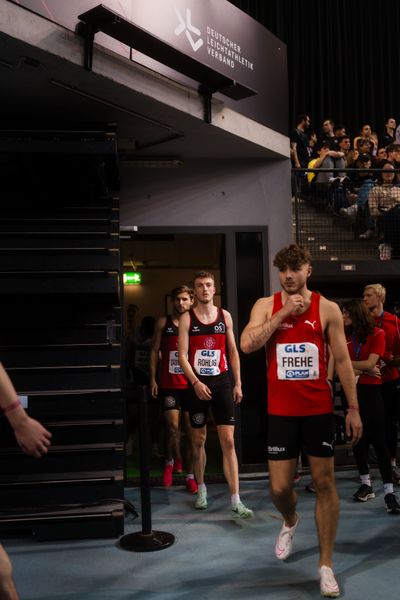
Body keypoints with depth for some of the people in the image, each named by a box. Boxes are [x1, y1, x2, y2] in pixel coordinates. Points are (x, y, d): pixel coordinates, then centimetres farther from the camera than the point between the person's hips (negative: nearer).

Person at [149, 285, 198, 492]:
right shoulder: (163, 322, 4)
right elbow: (155, 351, 6)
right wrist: (153, 378, 0)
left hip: (190, 384, 0)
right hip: (168, 383, 0)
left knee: (191, 429, 2)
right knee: (172, 426, -3)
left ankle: (190, 475, 12)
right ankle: (173, 461, 26)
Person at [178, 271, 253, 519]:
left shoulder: (225, 316, 6)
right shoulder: (187, 318, -1)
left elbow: (233, 352, 10)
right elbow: (183, 355, -6)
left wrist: (238, 383, 5)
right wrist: (196, 382, -17)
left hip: (222, 382, 1)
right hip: (198, 384, -1)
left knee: (228, 442, -4)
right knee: (198, 440, 11)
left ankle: (236, 501, -3)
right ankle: (201, 489, 31)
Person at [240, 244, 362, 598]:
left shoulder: (328, 309, -1)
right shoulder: (266, 305, 1)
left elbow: (343, 360, 2)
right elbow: (247, 345, -15)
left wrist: (354, 409, 1)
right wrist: (284, 312, -17)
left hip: (319, 410, 0)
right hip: (281, 411, 1)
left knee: (324, 483, 6)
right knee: (279, 487, 4)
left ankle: (326, 564, 21)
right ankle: (290, 522, 41)